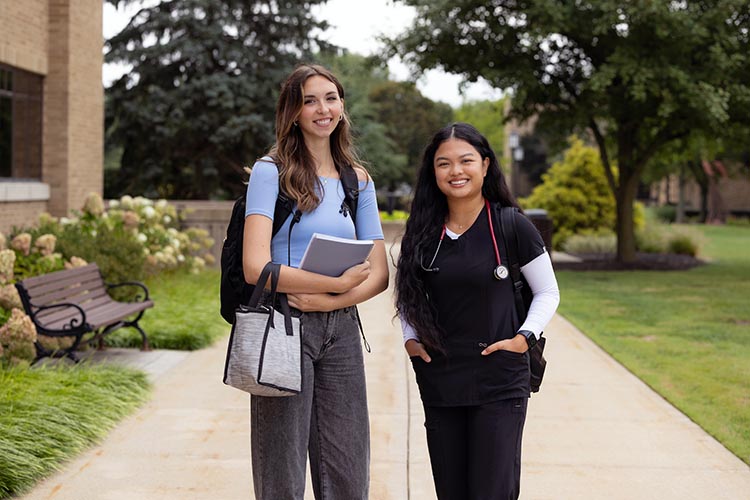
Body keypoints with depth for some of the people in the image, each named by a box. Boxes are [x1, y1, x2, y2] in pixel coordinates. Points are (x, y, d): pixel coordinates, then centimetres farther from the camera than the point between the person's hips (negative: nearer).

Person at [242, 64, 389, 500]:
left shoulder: (359, 181, 11)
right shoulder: (271, 172, -4)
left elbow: (379, 275, 7)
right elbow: (256, 267, -15)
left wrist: (327, 301, -11)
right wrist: (340, 284, -14)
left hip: (341, 328, 5)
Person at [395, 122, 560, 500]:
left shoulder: (512, 227, -5)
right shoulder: (423, 232, 5)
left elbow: (547, 292, 4)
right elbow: (407, 295, 18)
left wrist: (525, 337, -10)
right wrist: (410, 338, 1)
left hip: (500, 385, -4)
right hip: (439, 383, 4)